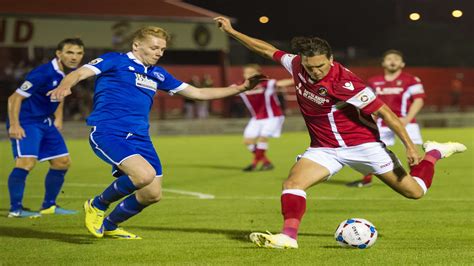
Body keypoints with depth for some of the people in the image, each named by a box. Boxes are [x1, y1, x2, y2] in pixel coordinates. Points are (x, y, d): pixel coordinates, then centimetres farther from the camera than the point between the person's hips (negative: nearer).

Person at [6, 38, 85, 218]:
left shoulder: (71, 73, 2)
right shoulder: (43, 74, -23)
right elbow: (15, 98, -21)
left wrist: (58, 119, 15)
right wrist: (14, 125, -25)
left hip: (46, 122, 9)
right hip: (26, 123, -9)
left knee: (62, 162, 10)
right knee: (26, 162, -22)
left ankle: (49, 205, 22)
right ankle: (15, 208, -14)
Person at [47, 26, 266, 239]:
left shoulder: (157, 74, 20)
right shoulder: (114, 61, 1)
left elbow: (198, 93, 26)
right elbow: (80, 73, -12)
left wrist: (240, 88, 20)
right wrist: (64, 86, -37)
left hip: (140, 138, 8)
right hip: (108, 132, -8)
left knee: (152, 195, 4)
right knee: (145, 174, -29)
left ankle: (109, 226, 32)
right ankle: (97, 205, -4)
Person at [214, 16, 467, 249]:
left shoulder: (344, 83, -25)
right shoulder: (296, 64, -9)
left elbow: (385, 113, -22)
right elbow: (267, 49, 8)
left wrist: (409, 146, -23)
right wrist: (231, 31, 11)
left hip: (361, 144, -5)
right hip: (324, 149, 5)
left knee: (415, 192, 2)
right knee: (292, 183, -23)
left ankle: (433, 153, 29)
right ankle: (288, 236, -28)